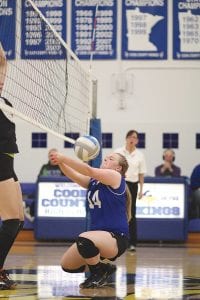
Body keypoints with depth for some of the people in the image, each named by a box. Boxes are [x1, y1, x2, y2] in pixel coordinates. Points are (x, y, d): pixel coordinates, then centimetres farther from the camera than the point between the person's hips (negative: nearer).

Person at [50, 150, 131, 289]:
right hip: (98, 235, 8)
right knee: (67, 265, 0)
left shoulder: (116, 176, -7)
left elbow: (89, 170, -20)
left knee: (84, 240, -36)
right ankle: (102, 268, 20)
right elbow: (74, 175, -2)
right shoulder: (93, 181, 14)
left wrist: (63, 158, -23)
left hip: (116, 237, -8)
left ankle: (99, 272, -9)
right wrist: (60, 162, -21)